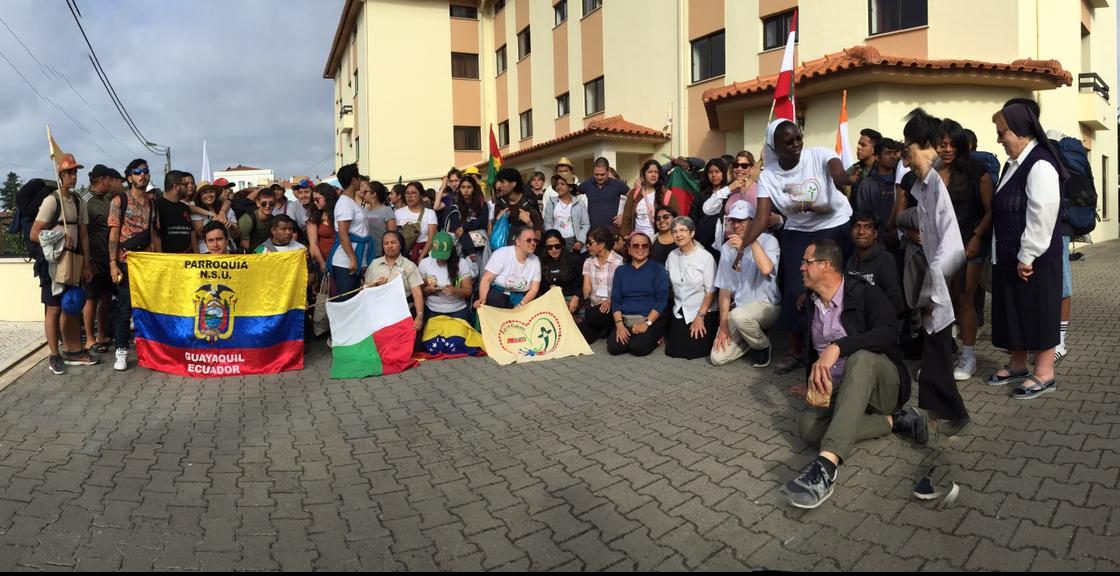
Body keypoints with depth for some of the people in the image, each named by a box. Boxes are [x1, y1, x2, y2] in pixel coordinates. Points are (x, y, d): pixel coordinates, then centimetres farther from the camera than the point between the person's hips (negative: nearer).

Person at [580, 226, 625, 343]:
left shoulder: (618, 262, -6)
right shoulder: (588, 262, 11)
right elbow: (587, 287, 2)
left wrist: (610, 301, -27)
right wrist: (586, 300, -17)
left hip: (611, 307, -4)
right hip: (593, 307, 4)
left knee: (594, 316, -35)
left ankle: (609, 329, -1)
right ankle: (601, 329, 14)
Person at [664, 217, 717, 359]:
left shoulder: (706, 257, -14)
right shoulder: (672, 256, 1)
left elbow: (711, 291, -13)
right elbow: (667, 283, 6)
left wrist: (700, 317, -16)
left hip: (704, 312, -4)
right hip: (680, 311, 5)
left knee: (693, 351, -8)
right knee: (673, 351, 0)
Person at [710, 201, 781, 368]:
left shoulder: (768, 240, -11)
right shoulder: (726, 248, 4)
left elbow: (766, 269, -32)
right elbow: (725, 288, 5)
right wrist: (723, 325, -1)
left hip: (767, 305, -5)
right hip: (739, 308, 5)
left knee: (739, 315, -39)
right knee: (717, 357, -9)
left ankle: (763, 345, -5)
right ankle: (752, 338, 19)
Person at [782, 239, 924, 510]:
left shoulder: (865, 294, -9)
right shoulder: (811, 305, 9)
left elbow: (887, 331, -28)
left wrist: (837, 347, -40)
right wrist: (814, 381, 5)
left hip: (880, 382, -5)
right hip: (838, 391, 5)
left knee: (861, 357, -40)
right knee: (808, 426, -26)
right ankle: (894, 420, -13)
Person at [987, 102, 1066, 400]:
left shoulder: (1039, 164, -17)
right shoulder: (1013, 164, 11)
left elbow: (1042, 216, -22)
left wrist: (1027, 256, -20)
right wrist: (1005, 253, 15)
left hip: (1035, 258, -9)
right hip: (1009, 255, 9)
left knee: (1038, 312, 2)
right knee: (1014, 310, 16)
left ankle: (1044, 373, 14)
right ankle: (1017, 364, 30)